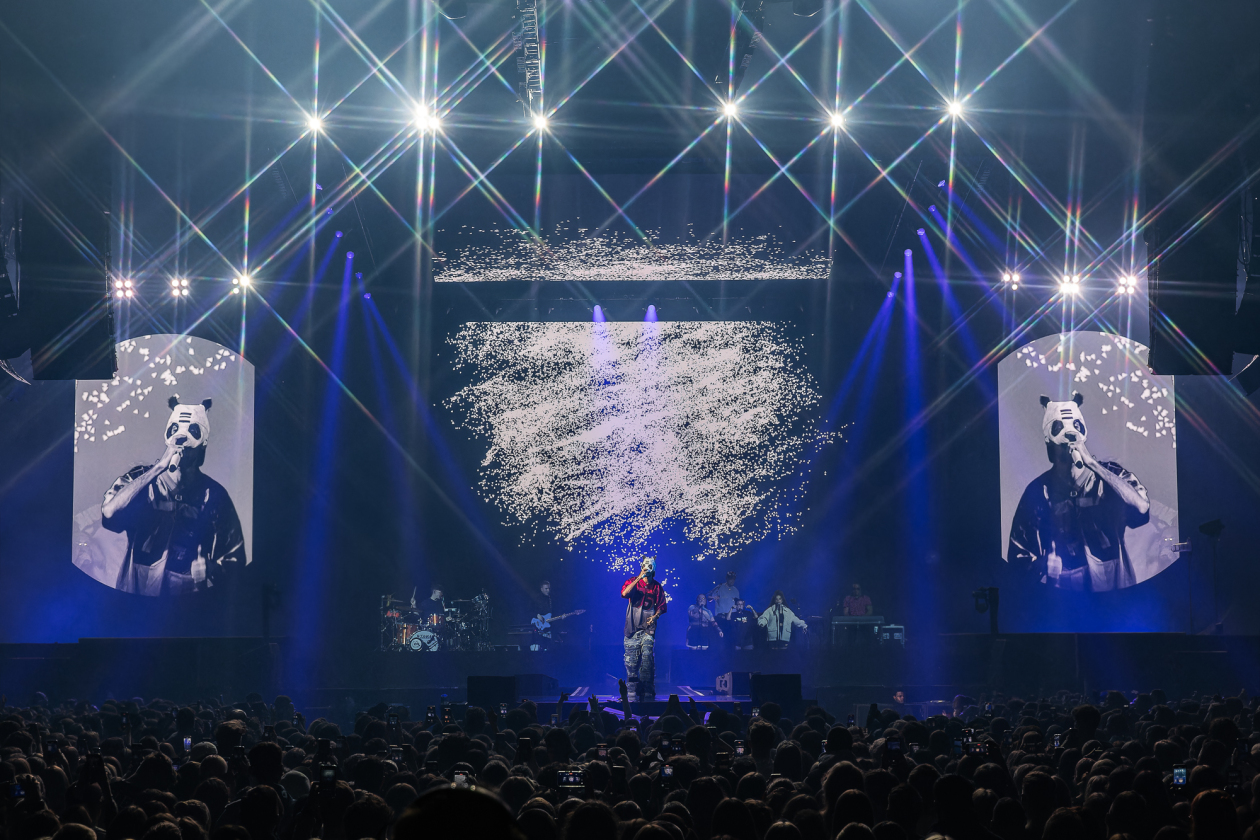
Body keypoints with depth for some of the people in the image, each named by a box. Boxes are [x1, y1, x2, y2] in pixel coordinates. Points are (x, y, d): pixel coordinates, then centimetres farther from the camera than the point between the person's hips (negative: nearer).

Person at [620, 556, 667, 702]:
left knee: (647, 656, -12)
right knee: (631, 660, 0)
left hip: (648, 628, 0)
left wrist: (655, 616, -7)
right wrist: (639, 578, -17)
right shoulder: (633, 582, 4)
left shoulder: (657, 587, 8)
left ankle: (647, 692, -7)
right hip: (632, 627, 0)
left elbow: (662, 606, 13)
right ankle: (632, 691, 8)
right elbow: (624, 593, -15)